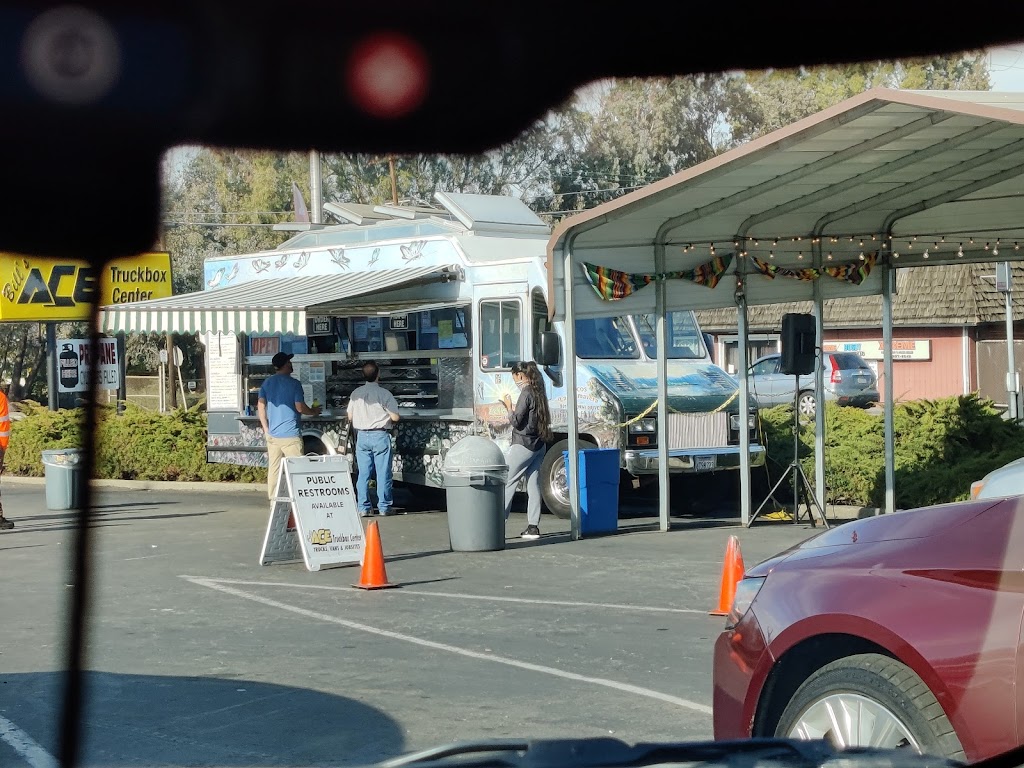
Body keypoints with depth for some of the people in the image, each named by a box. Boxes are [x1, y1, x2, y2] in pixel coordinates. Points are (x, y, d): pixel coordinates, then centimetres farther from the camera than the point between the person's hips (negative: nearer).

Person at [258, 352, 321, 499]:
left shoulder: (267, 383, 8)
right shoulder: (294, 384, -9)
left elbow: (261, 405, 7)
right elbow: (300, 407, -12)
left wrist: (266, 428, 12)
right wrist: (314, 411, 7)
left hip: (272, 434, 6)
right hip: (290, 435, -6)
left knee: (273, 470, 9)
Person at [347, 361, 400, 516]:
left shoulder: (356, 393, 3)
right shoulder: (384, 393, -9)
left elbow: (350, 417, 10)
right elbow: (395, 417, -10)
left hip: (362, 435, 4)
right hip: (380, 435, -4)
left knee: (363, 473, 7)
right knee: (383, 473, 3)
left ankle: (363, 507, 6)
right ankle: (384, 507, 5)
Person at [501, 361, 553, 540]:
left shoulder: (526, 393, -14)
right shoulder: (538, 392, 12)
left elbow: (516, 421, -15)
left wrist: (509, 406, -1)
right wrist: (514, 408, 10)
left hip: (523, 444, -9)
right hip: (538, 445, 9)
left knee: (507, 482, -4)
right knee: (533, 484, 7)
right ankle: (533, 527, 5)